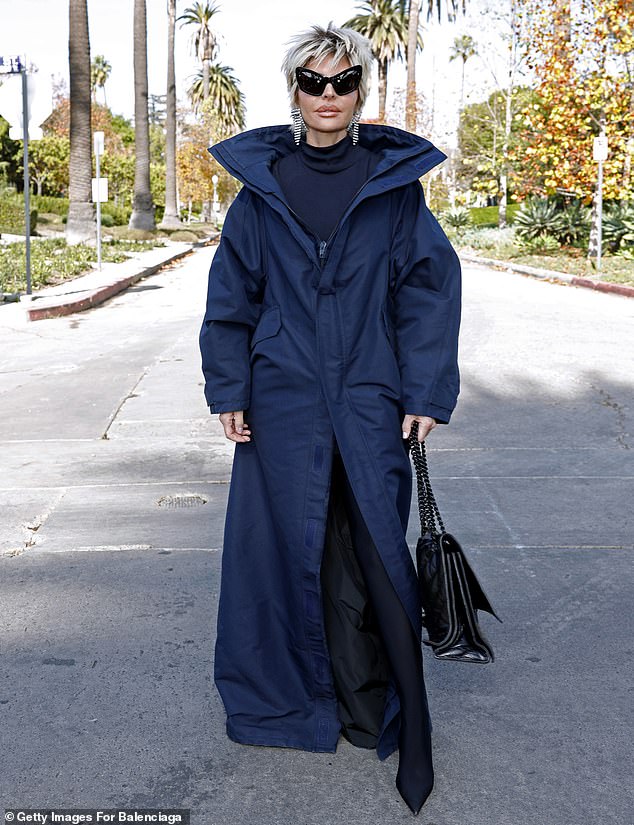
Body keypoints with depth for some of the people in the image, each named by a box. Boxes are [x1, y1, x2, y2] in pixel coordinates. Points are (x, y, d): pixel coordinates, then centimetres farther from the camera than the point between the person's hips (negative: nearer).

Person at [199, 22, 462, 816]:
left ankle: (368, 704, 21)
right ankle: (293, 691, 27)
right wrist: (228, 390, 1)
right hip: (283, 400, 1)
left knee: (371, 549, 3)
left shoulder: (395, 180, 2)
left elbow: (430, 288, 1)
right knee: (288, 544, 8)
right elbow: (231, 292, 6)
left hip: (369, 402, -1)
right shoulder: (261, 182, 4)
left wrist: (426, 394, -4)